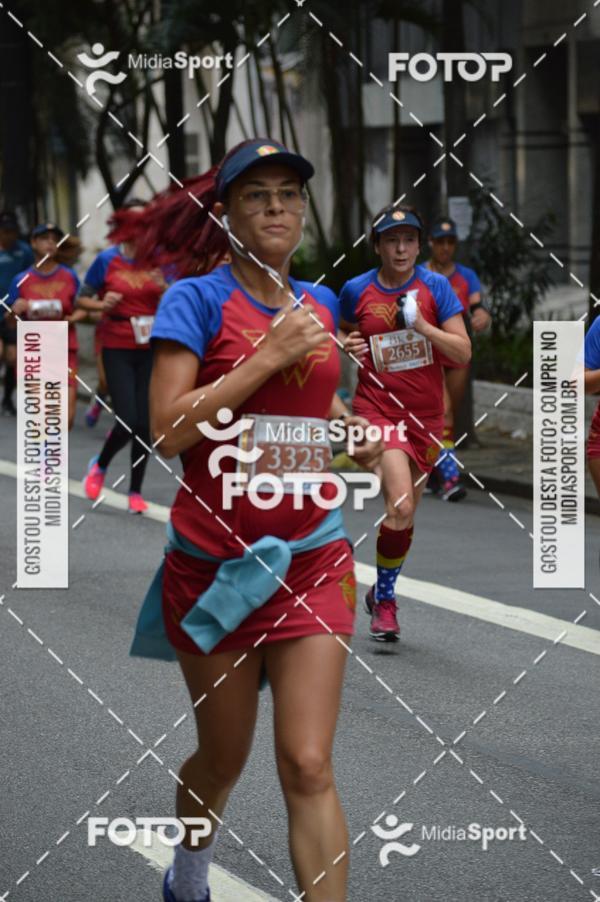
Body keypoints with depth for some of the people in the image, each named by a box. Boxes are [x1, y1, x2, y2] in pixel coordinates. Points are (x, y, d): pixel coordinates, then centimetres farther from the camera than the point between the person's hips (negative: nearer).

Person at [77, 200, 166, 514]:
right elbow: (82, 299, 5)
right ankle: (99, 465, 19)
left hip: (150, 349, 3)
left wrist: (163, 288, -13)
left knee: (145, 423, 0)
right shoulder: (107, 260, -4)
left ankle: (135, 492, 12)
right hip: (117, 349, -2)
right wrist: (102, 305, -15)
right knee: (128, 420, -12)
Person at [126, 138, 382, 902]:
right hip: (214, 562, -3)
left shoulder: (319, 304, 8)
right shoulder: (198, 298, -8)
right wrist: (269, 355, -20)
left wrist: (351, 435, 7)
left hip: (309, 559, 3)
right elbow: (168, 430, -18)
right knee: (222, 758, 14)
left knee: (308, 767, -8)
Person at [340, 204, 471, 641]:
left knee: (406, 513, 12)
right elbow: (343, 336, 19)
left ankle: (382, 592, 35)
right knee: (400, 506, -22)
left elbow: (463, 352, -6)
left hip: (425, 416, 2)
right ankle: (384, 599, -5)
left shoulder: (435, 286, -2)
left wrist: (422, 325, -19)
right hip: (377, 409, -2)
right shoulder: (357, 290, -1)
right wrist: (347, 347, -4)